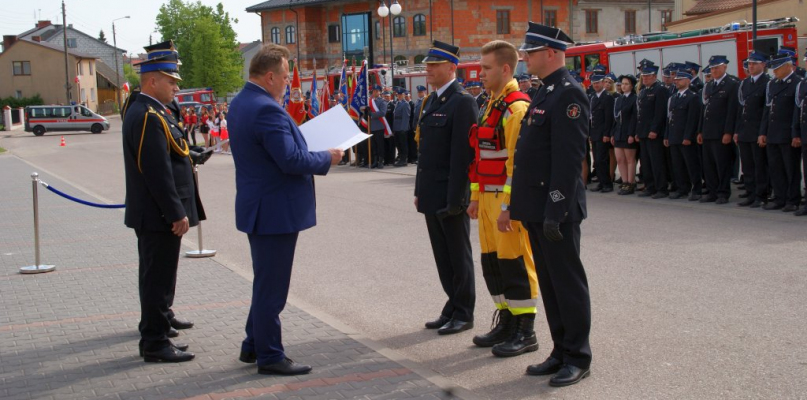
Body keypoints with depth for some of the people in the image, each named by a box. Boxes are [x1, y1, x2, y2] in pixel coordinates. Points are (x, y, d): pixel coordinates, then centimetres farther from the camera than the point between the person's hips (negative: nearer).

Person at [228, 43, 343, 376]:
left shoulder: (240, 102, 9)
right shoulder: (267, 109, -23)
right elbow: (291, 161, -25)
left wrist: (303, 147, 9)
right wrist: (327, 159, -10)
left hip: (257, 208, 10)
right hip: (277, 211, -10)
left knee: (266, 282, 21)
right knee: (271, 286, 1)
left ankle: (253, 345, 32)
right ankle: (269, 357, 11)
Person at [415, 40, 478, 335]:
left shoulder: (462, 101, -13)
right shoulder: (431, 101, 15)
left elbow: (462, 153, -18)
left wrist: (455, 198, -21)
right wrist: (420, 190, 16)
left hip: (450, 196, -8)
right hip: (432, 196, 8)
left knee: (458, 257, 3)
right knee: (443, 256, 14)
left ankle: (463, 314, 13)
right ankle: (452, 308, 25)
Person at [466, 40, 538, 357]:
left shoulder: (517, 107, -15)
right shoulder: (490, 107, 16)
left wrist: (508, 207, -22)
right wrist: (476, 197, 18)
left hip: (509, 201, -10)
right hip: (488, 199, 10)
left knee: (515, 264, -2)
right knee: (492, 262, 14)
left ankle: (526, 332, 8)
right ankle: (506, 322, 27)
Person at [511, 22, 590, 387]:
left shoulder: (569, 94, -15)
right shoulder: (545, 92, 15)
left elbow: (568, 159, -21)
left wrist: (555, 212, -22)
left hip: (556, 209, -10)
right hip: (537, 207, 10)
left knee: (567, 282, 1)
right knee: (549, 282, 15)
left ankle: (578, 357, 12)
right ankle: (561, 352, 25)